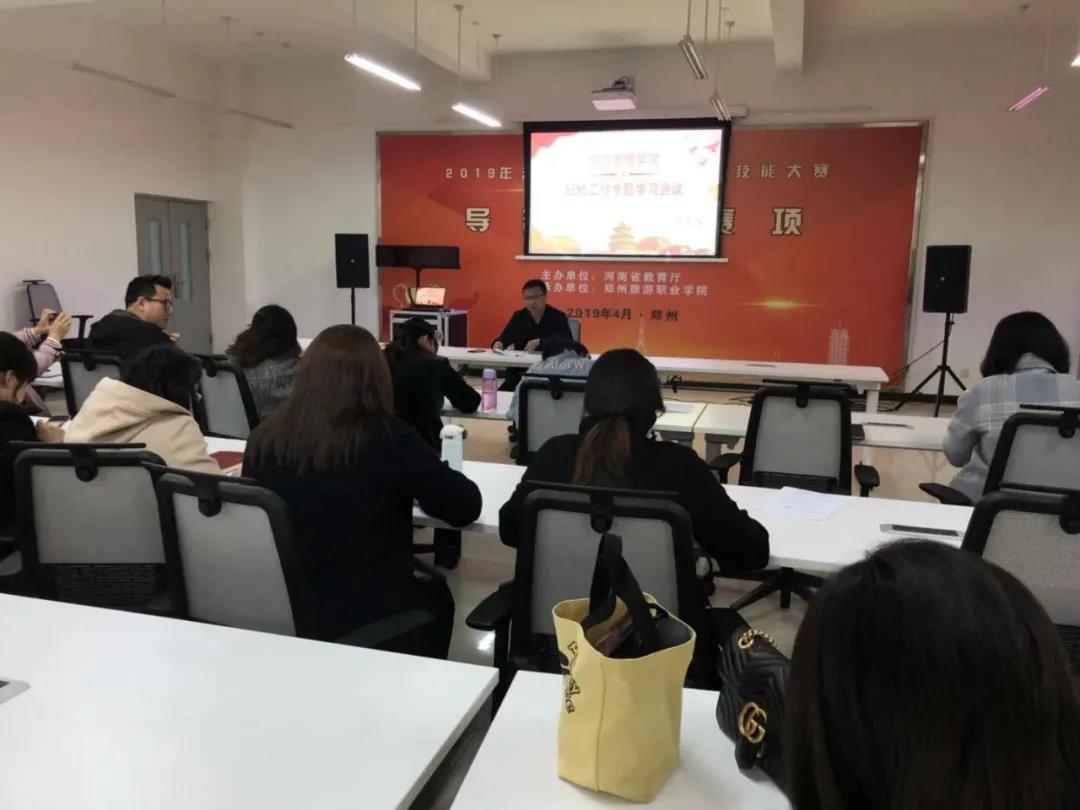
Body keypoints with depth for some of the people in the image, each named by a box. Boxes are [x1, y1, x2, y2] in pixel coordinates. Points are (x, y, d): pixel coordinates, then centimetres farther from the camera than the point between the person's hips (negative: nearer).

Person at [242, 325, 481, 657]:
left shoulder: (263, 438, -7)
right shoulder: (387, 437, -18)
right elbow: (466, 507, -7)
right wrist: (414, 485, 11)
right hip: (366, 621, -4)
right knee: (435, 593, 29)